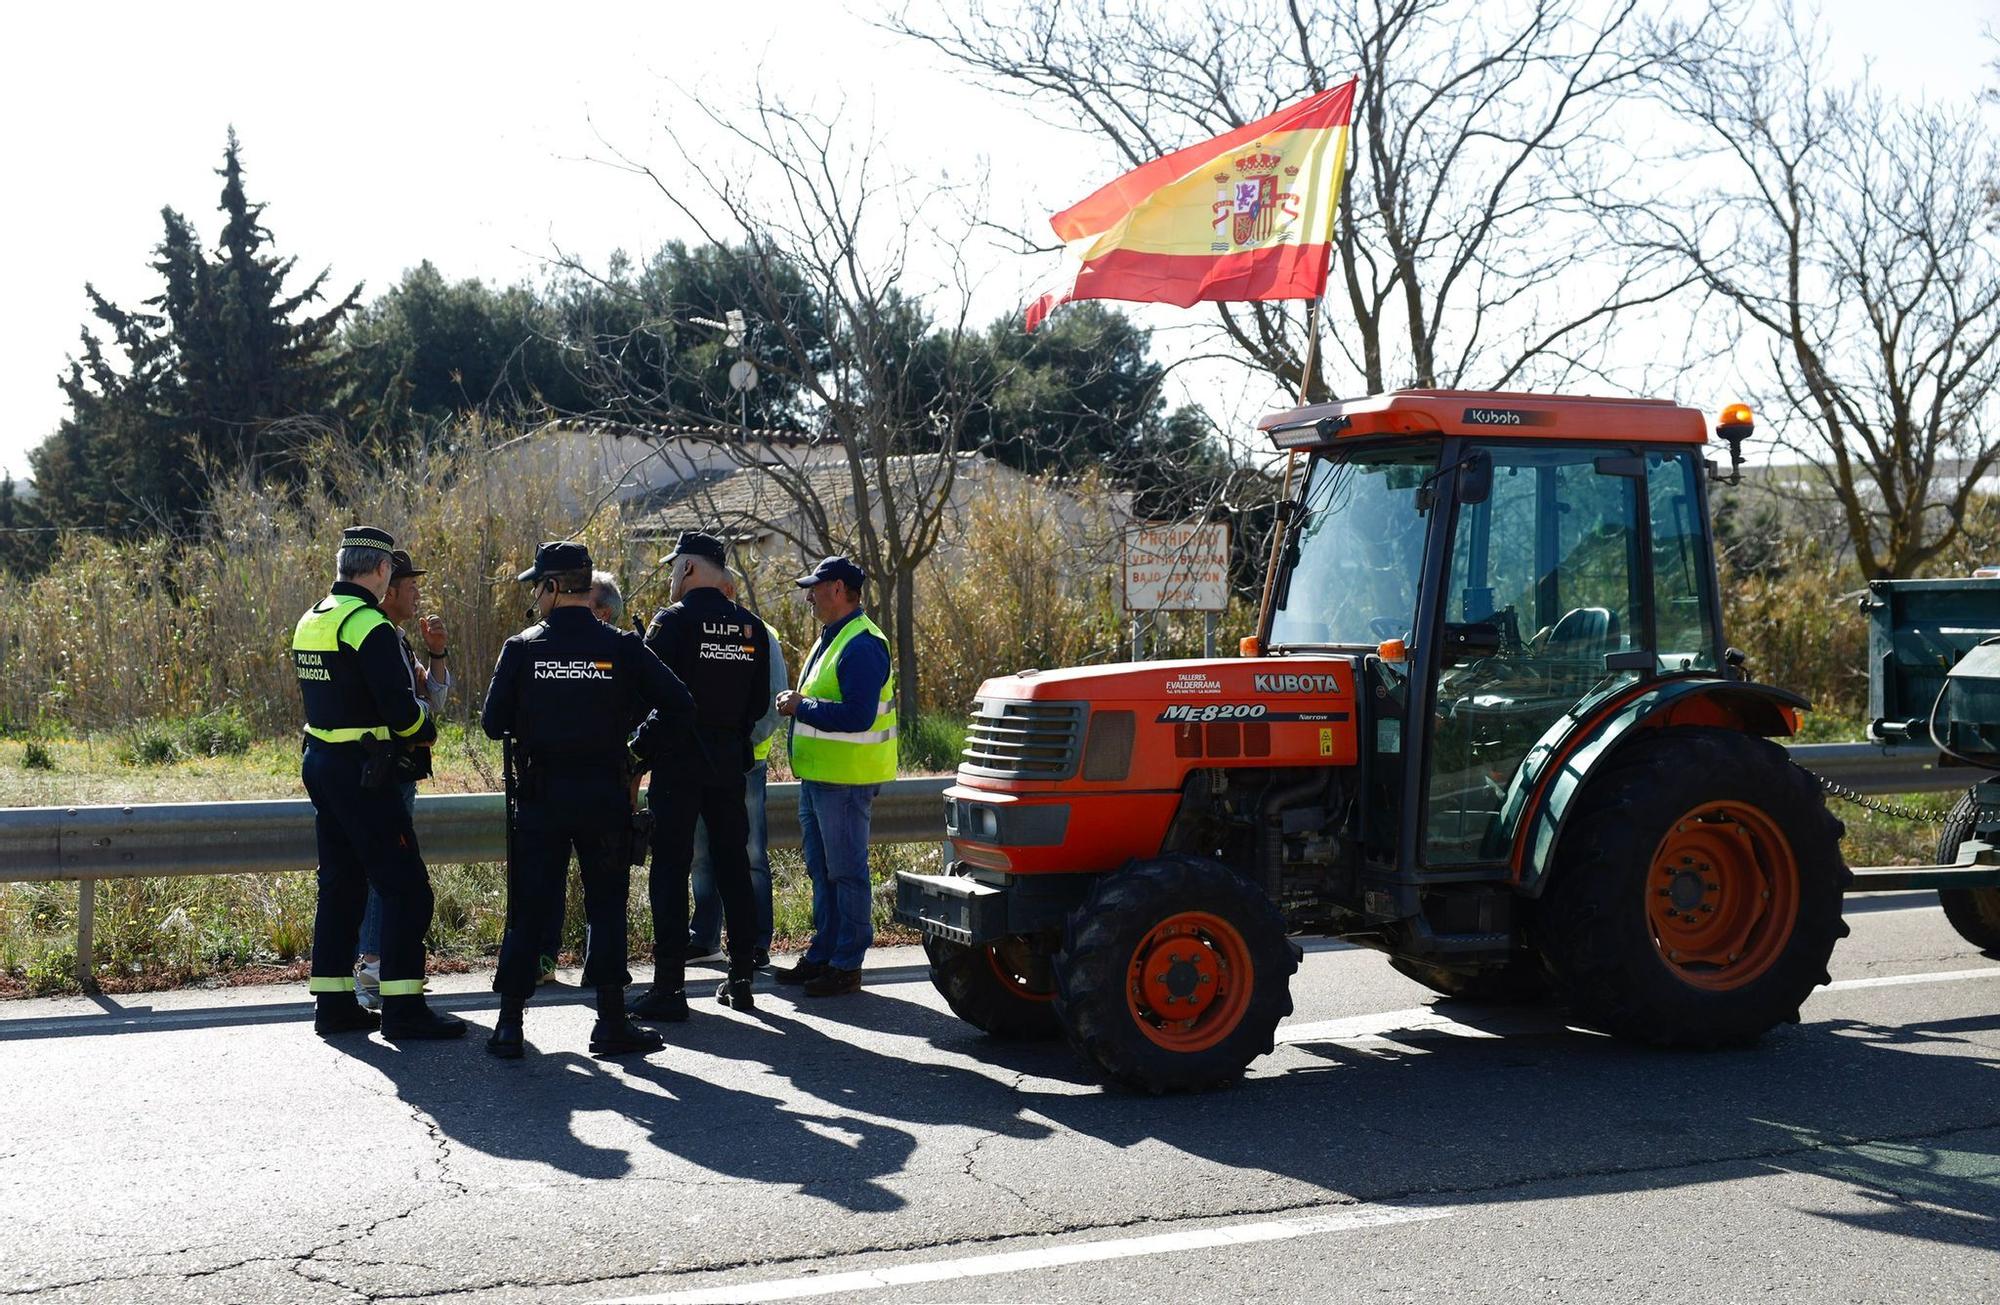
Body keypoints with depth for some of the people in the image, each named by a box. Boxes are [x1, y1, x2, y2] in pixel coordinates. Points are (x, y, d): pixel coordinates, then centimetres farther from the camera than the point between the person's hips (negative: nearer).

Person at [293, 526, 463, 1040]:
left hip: (318, 763, 9)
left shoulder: (310, 622, 13)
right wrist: (425, 725, 1)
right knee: (404, 885, -5)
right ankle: (402, 1007, -5)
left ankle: (332, 1003, 18)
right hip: (361, 771, -9)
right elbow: (401, 709, -20)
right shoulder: (370, 627, -16)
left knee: (341, 882, 15)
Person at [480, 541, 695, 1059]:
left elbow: (493, 723, -2)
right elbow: (679, 705, -5)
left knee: (528, 908, 8)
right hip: (605, 795, 0)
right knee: (606, 905, 8)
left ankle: (509, 1025, 8)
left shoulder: (522, 648, -5)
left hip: (541, 796, 0)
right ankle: (611, 1024, 8)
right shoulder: (622, 646, -4)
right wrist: (634, 733, 11)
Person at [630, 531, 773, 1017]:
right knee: (732, 866, 13)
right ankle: (742, 979, 19)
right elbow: (760, 702, 10)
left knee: (670, 868, -2)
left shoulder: (672, 622, -10)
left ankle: (669, 985, -4)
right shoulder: (751, 627, 7)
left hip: (677, 761, -5)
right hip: (729, 762, 6)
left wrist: (639, 747, 1)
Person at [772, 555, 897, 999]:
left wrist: (802, 707, -19)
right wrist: (797, 704, 3)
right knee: (822, 872, 16)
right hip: (818, 776, 11)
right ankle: (822, 955, 26)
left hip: (845, 780, -11)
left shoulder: (861, 645, -18)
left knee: (846, 872, -3)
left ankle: (847, 965, 3)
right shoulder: (830, 638, 16)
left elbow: (857, 715, -26)